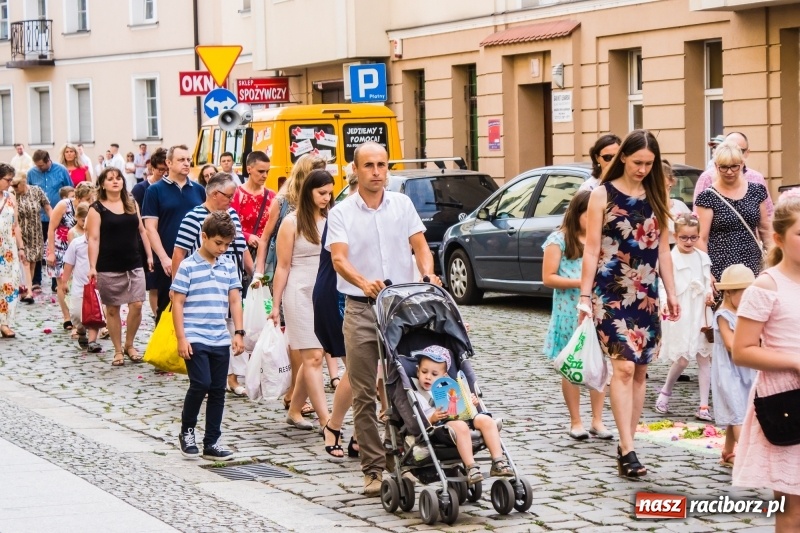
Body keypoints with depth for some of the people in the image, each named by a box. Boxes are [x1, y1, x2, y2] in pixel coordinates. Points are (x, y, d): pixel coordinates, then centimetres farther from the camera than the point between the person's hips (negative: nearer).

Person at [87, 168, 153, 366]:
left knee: (136, 305, -4)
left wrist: (149, 255, 7)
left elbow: (141, 231, 14)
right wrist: (92, 267, -16)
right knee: (112, 309, 4)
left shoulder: (132, 204, 10)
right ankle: (118, 350, 14)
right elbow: (93, 239, -8)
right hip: (109, 268, -3)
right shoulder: (97, 209, -3)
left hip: (134, 264, 3)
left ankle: (129, 345, 14)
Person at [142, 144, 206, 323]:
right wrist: (164, 258, -14)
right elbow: (150, 228, -6)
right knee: (166, 308, 5)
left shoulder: (198, 190, 9)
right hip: (167, 262, -3)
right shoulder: (155, 190, -1)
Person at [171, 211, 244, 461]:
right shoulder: (188, 267, -5)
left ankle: (212, 443, 14)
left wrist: (239, 332, 4)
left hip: (221, 340, 5)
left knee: (218, 390, 6)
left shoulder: (229, 266, 8)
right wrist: (181, 338, -10)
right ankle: (187, 431, 6)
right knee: (201, 383, -15)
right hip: (195, 339, -5)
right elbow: (177, 303, -5)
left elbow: (235, 300, 12)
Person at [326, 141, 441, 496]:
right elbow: (339, 259, -11)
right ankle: (373, 469, 4)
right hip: (361, 311, -2)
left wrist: (427, 274, -15)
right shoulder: (341, 214, 1)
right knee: (364, 394, -1)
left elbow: (419, 245, 6)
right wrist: (364, 282, -31)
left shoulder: (403, 205, 9)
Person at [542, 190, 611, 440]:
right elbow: (548, 278, -8)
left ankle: (597, 421, 6)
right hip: (570, 311, -4)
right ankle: (575, 422, 9)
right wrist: (580, 282, -17)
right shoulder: (559, 239, -3)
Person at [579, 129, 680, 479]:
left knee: (640, 370, 5)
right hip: (612, 292, -5)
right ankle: (627, 450, -16)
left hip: (647, 294, 5)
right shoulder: (603, 194, -2)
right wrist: (585, 295, -8)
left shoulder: (656, 197, 10)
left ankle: (626, 444, 11)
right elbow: (591, 249, -4)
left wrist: (672, 293, 11)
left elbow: (663, 249, 14)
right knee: (624, 367, -14)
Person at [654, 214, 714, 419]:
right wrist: (666, 303, -32)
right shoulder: (670, 259, -8)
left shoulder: (702, 258, 9)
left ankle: (704, 406, 7)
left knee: (704, 358, 3)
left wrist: (709, 293, -3)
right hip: (679, 316, -5)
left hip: (700, 314, 5)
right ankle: (665, 391, 23)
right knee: (682, 360, -5)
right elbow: (663, 286, -14)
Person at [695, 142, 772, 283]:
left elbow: (765, 230, 17)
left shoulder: (756, 191, 9)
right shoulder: (708, 197, -2)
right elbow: (701, 239, -4)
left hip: (752, 266, 3)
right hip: (720, 271, -3)